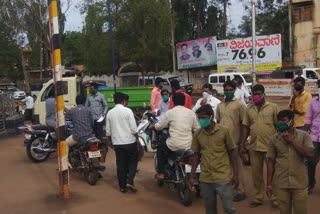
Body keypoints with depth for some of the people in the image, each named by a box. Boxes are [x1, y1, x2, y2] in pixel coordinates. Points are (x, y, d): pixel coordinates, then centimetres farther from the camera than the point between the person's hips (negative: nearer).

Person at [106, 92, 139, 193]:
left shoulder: (110, 113, 3)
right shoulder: (127, 111, -9)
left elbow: (108, 131, 8)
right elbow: (133, 128, -11)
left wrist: (110, 141, 21)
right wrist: (137, 138, 3)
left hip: (117, 143, 4)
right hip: (129, 141, -3)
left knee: (120, 165, 10)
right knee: (133, 161, 13)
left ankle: (122, 186, 16)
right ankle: (130, 182, -1)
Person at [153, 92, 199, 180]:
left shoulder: (170, 112, -5)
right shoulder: (191, 112, 5)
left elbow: (159, 126, 3)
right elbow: (197, 129, 9)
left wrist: (152, 126, 24)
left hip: (174, 145, -4)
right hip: (188, 145, 4)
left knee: (160, 147, 23)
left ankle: (161, 173, 17)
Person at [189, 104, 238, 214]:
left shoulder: (223, 130, -7)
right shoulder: (197, 134, 1)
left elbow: (232, 152, 0)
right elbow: (196, 155, 9)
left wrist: (235, 174, -1)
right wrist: (192, 176, 7)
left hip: (223, 177, -3)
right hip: (205, 179, 3)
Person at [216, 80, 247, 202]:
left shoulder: (239, 105, -4)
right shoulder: (220, 105, 11)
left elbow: (243, 123, -5)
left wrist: (243, 141, -9)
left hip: (235, 141, -5)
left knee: (237, 165, 2)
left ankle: (241, 191, 11)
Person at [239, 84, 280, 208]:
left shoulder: (273, 107, -3)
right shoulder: (249, 109, 6)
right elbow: (245, 127, 9)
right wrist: (242, 144, 5)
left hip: (270, 147, -3)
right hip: (254, 147, 3)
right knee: (256, 174, 12)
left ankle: (274, 198, 23)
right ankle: (258, 198, 28)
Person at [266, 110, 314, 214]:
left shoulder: (304, 135, -1)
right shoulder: (274, 138, 1)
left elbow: (310, 154, -14)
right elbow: (271, 161, 5)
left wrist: (291, 140, -14)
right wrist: (269, 184, 3)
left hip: (299, 183, -1)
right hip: (282, 184, 1)